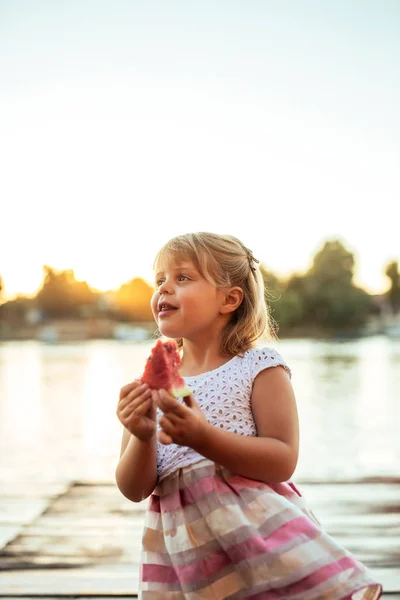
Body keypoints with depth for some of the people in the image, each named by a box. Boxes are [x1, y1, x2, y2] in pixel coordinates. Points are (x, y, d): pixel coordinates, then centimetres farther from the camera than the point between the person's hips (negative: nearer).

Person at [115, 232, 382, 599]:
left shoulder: (259, 367, -3)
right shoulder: (151, 383, 6)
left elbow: (283, 462, -12)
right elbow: (134, 490, 4)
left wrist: (202, 436, -23)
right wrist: (143, 437, -16)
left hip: (258, 528, -3)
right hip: (184, 547, 3)